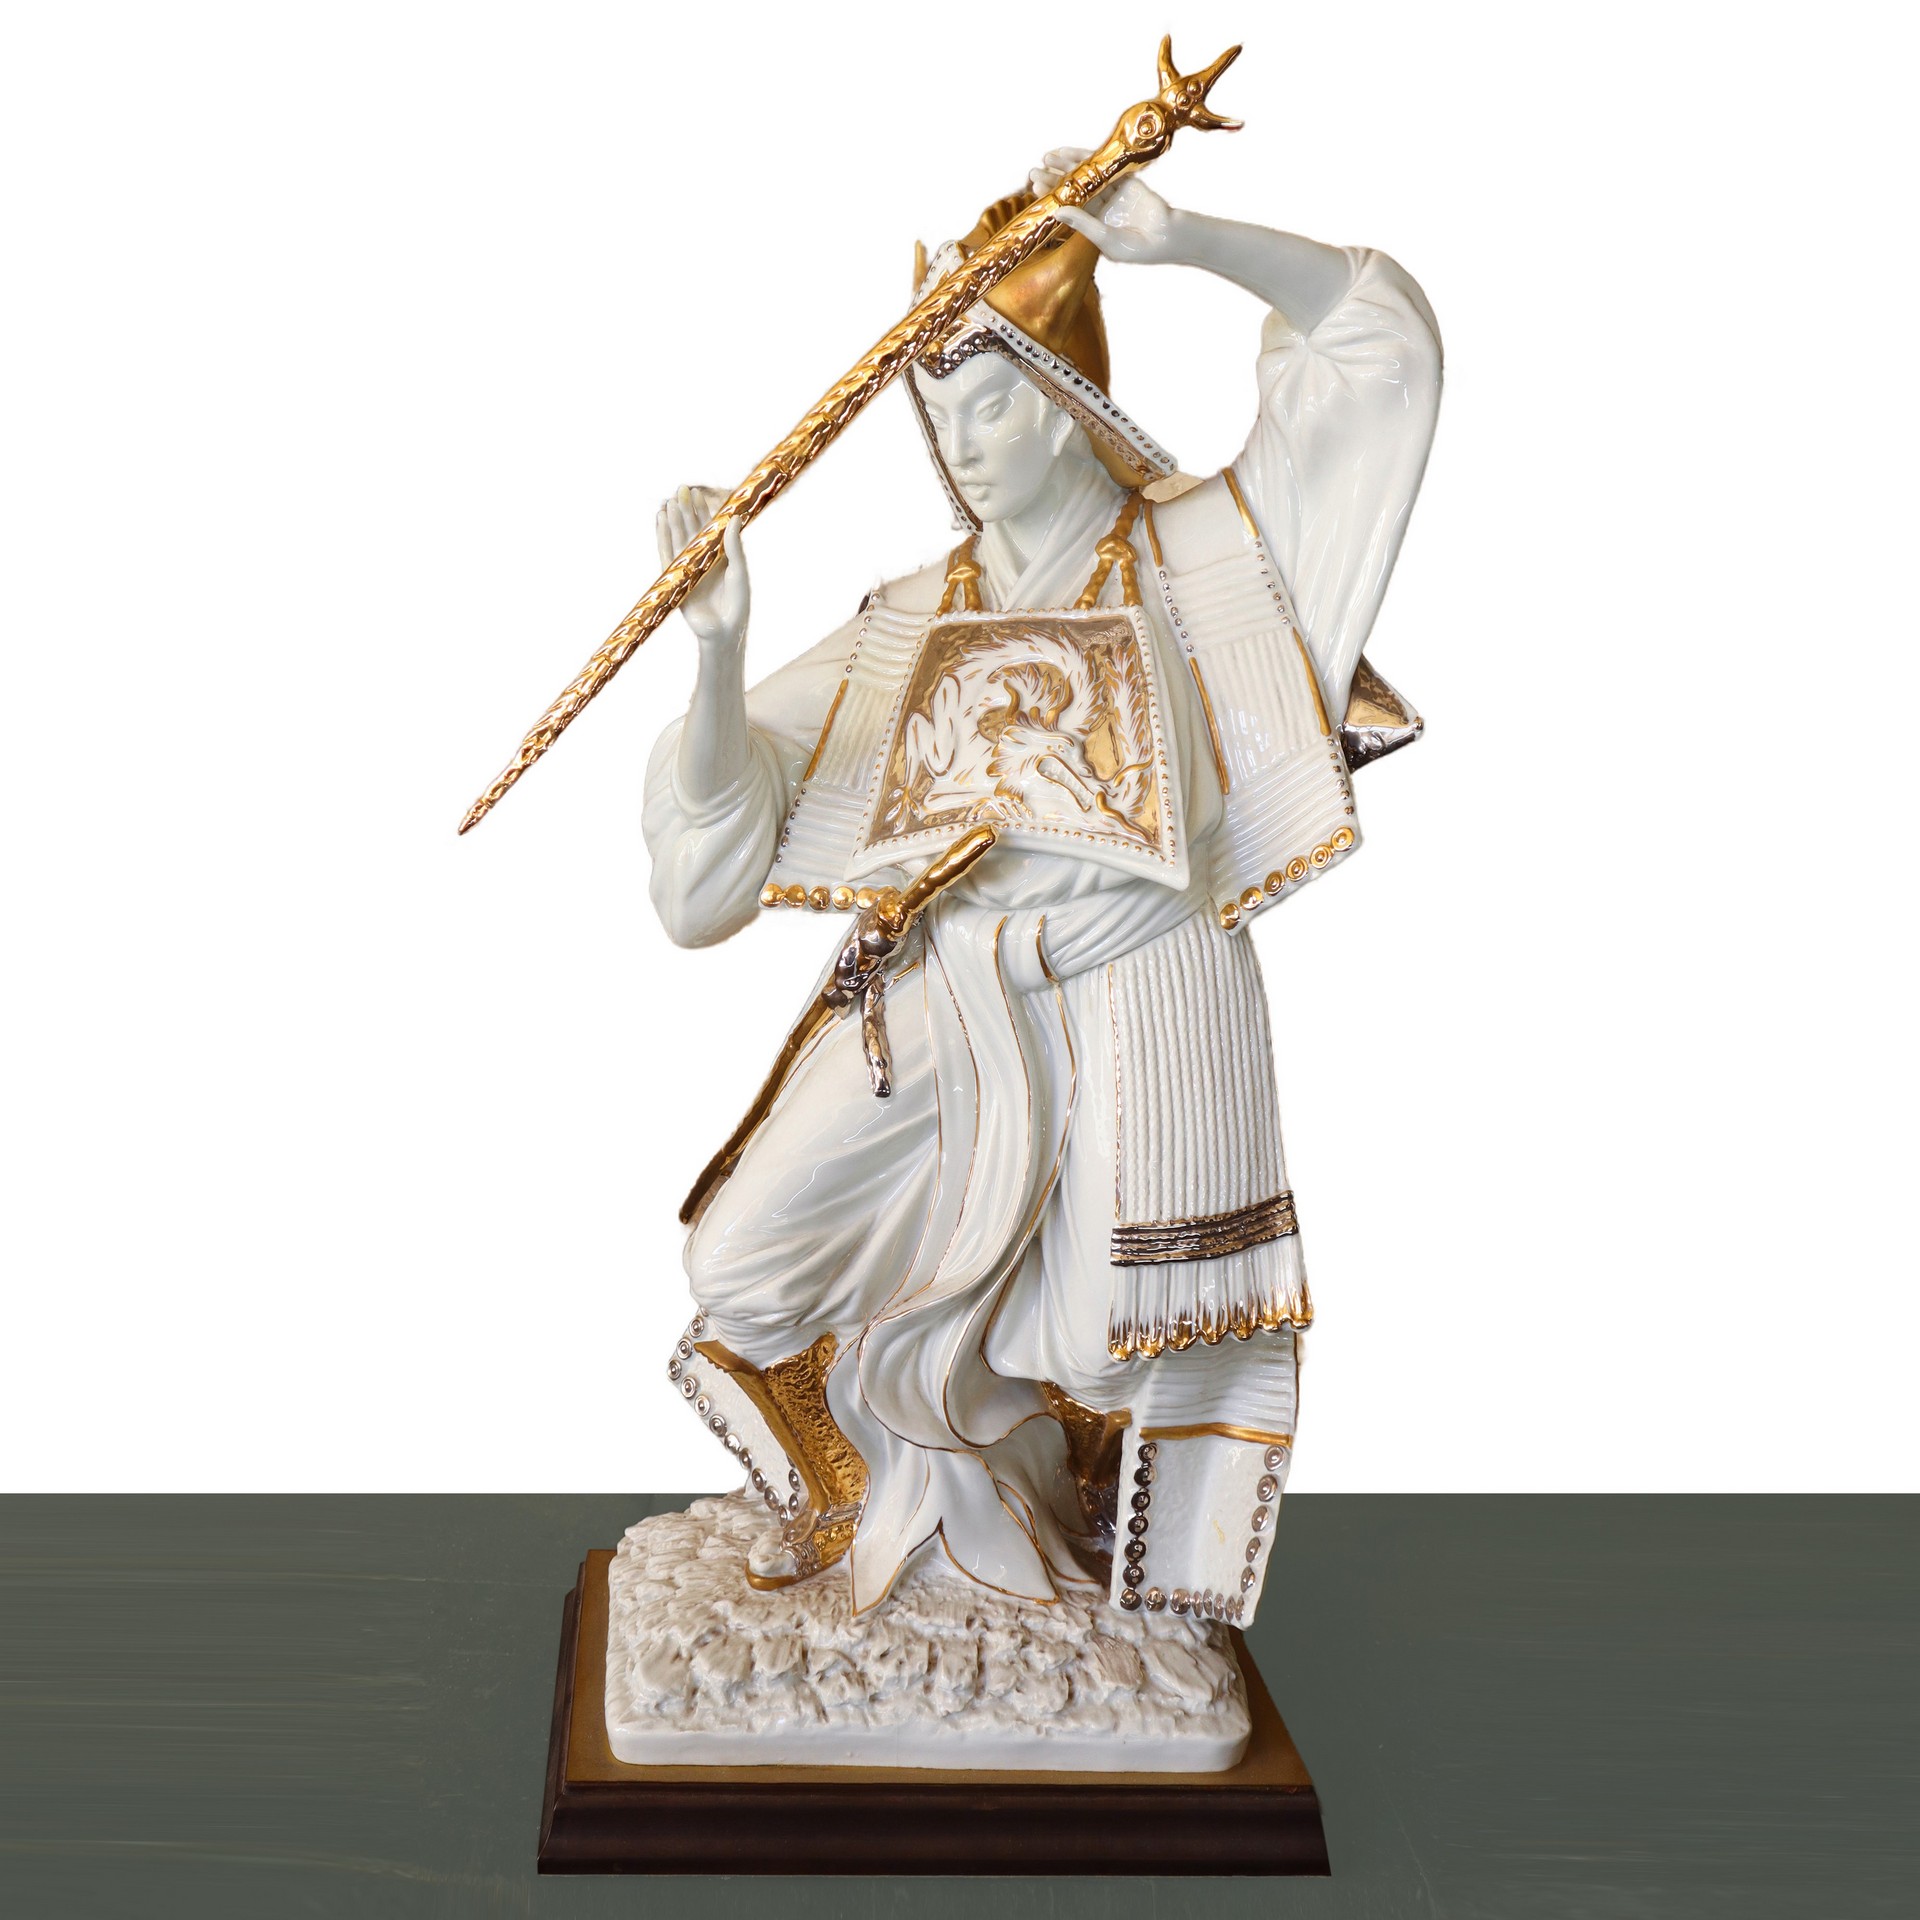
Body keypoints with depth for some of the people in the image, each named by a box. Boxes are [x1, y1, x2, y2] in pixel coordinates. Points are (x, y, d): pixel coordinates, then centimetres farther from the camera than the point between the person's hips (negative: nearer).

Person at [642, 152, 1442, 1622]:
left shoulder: (1200, 559, 7)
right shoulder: (904, 627, 13)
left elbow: (1382, 327, 3)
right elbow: (725, 823, 5)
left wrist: (1171, 238, -6)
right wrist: (720, 651, -13)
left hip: (1130, 990, -3)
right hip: (936, 998, 3)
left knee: (1117, 1337, 2)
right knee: (750, 1271, -2)